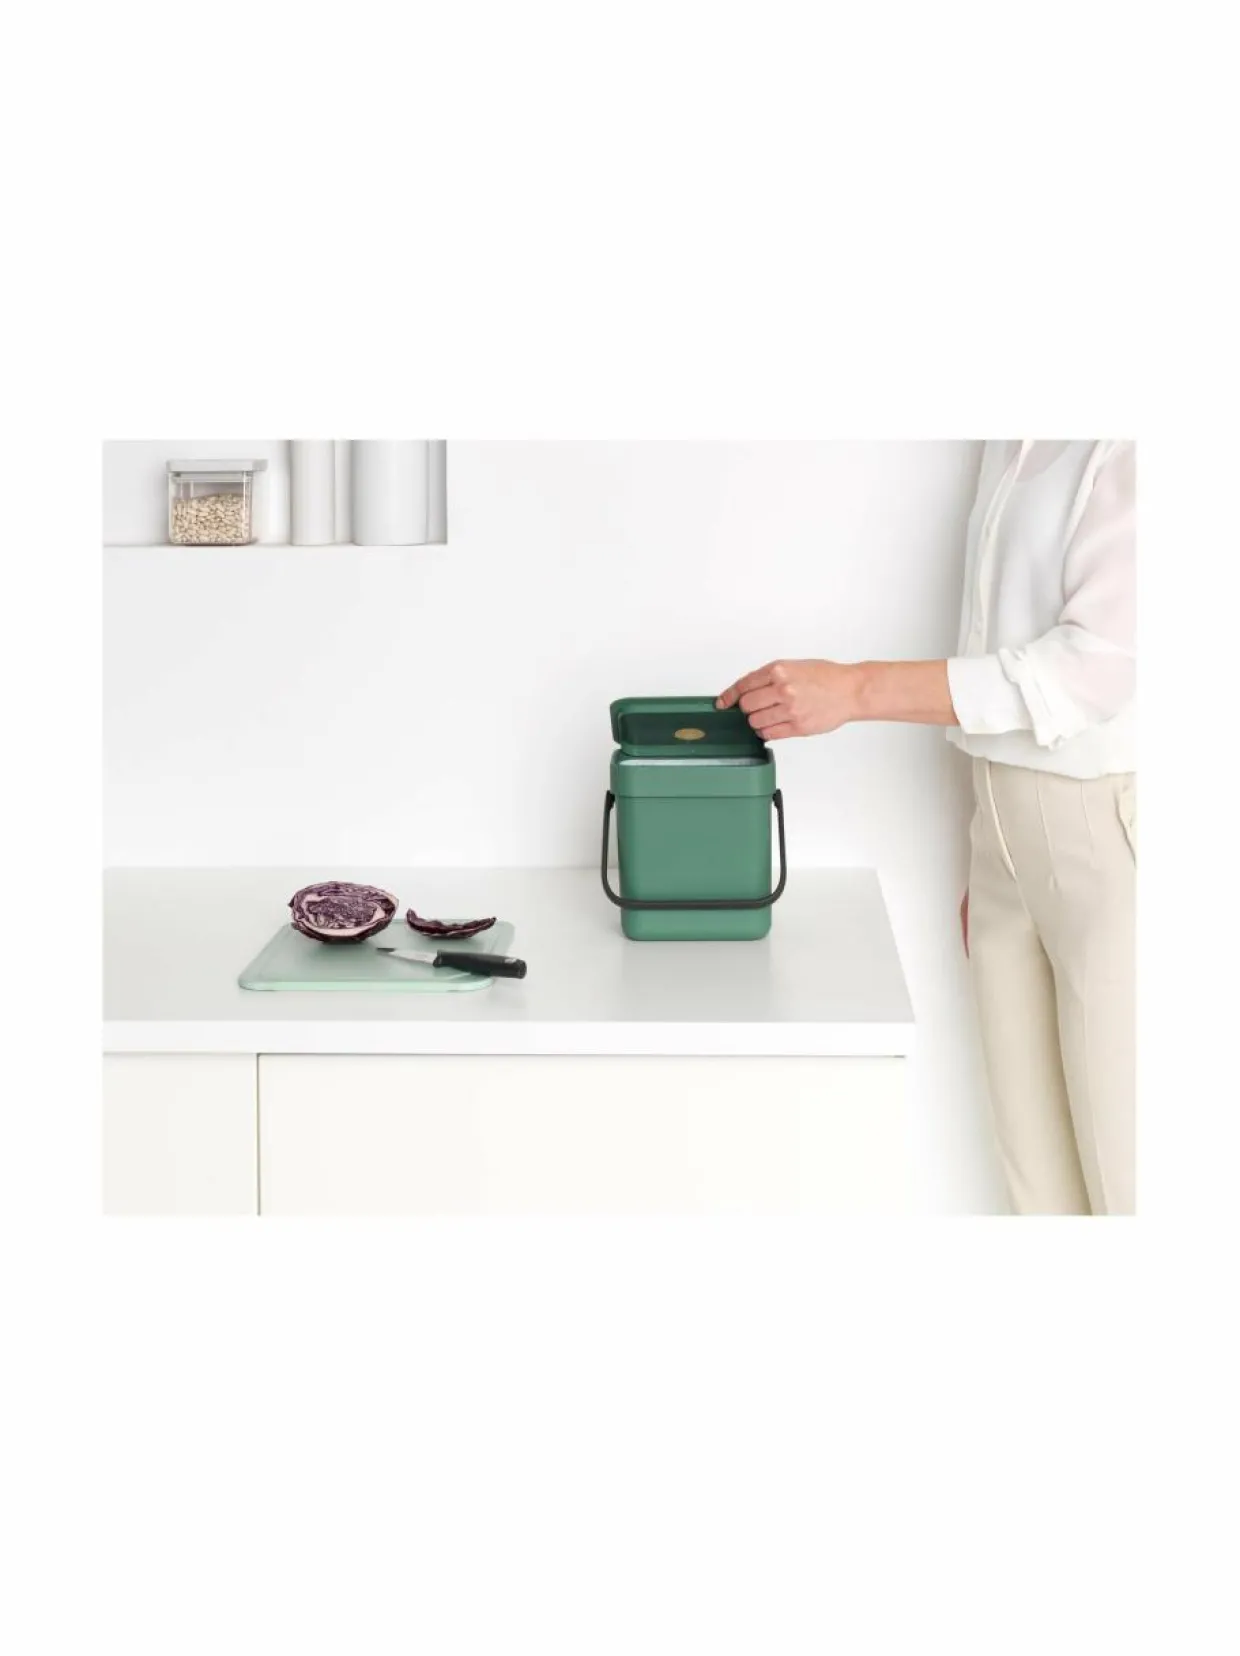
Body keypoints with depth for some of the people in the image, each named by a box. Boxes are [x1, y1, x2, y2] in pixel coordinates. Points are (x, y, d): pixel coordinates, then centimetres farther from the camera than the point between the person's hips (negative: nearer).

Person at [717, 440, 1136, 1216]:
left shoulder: (1121, 451, -16)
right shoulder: (1015, 448, 11)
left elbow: (1101, 660, -22)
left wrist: (855, 689, -21)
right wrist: (988, 858, 17)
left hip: (1111, 829, -8)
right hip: (1010, 827, 8)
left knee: (1118, 1164, -1)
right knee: (1035, 1156, 12)